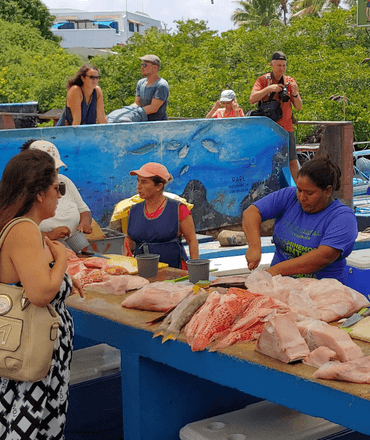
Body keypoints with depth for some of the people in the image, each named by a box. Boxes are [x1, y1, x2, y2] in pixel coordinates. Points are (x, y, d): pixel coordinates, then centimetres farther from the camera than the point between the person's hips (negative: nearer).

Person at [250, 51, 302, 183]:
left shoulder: (290, 81, 8)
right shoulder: (263, 80, 4)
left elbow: (299, 107, 6)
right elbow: (252, 99, -9)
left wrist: (295, 93, -14)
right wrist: (269, 88, -19)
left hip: (286, 127, 1)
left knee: (292, 162, -4)